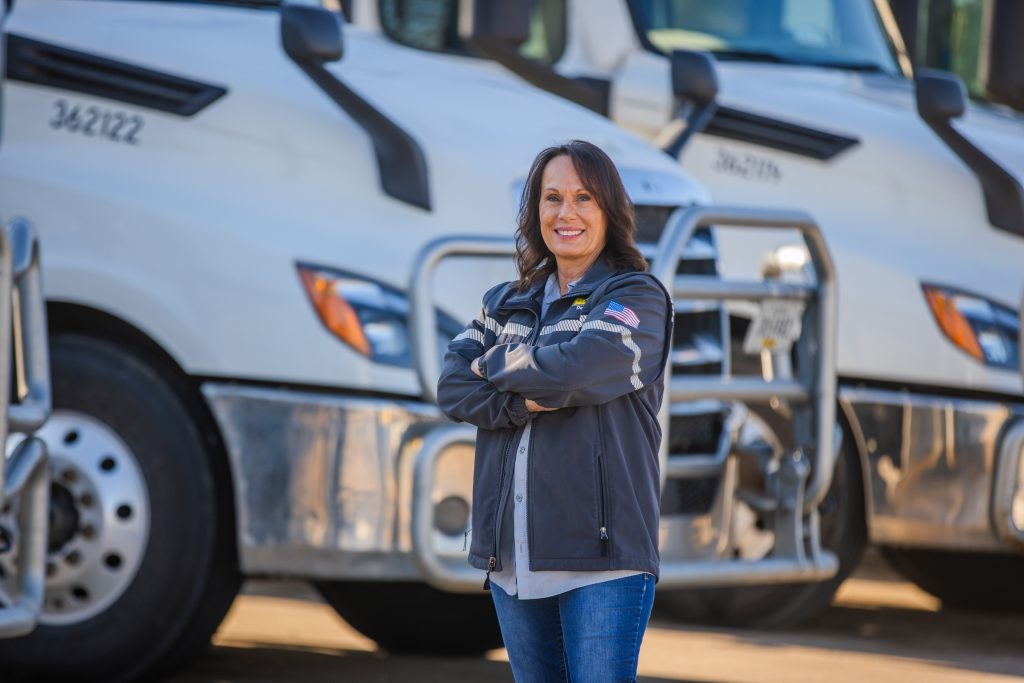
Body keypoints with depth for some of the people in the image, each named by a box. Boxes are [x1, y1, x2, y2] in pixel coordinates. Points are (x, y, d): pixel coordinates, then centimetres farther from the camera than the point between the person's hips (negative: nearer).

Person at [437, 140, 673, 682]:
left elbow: (574, 370, -17)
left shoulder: (637, 297, -1)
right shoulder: (506, 304, 17)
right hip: (512, 556, 6)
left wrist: (495, 365, 0)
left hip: (602, 554, -6)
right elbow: (452, 388, 3)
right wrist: (525, 402, -13)